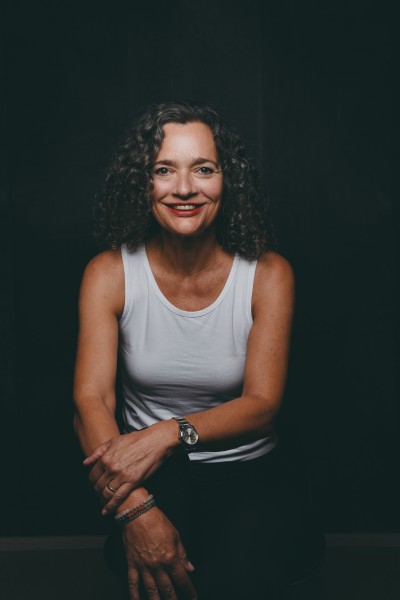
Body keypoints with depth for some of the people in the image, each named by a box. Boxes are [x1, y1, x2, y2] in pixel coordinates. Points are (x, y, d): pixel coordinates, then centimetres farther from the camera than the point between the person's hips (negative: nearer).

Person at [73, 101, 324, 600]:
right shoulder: (110, 273, -6)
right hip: (150, 475, 0)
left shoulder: (267, 274, -6)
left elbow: (262, 403, -9)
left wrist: (171, 433, -27)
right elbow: (90, 400, -14)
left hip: (248, 471, 0)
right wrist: (136, 509, -31)